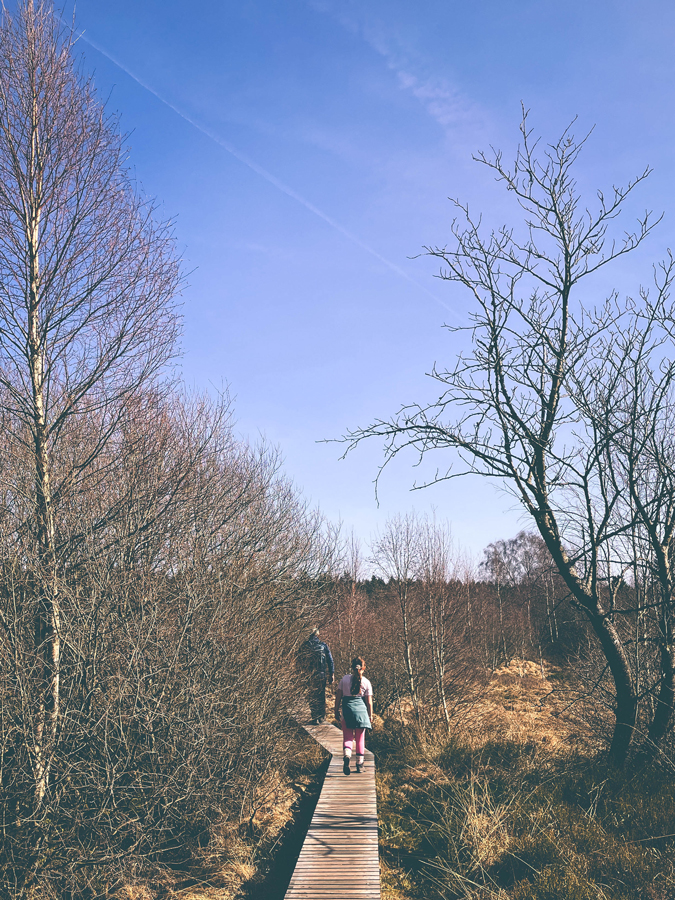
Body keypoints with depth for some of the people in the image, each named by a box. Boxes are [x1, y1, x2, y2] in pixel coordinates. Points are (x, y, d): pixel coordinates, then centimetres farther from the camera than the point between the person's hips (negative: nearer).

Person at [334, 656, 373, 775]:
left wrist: (336, 711, 12)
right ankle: (359, 763, 19)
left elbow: (338, 697, 2)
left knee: (348, 736, 5)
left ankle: (346, 754, -23)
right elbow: (369, 701, 1)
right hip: (361, 708, 0)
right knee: (360, 737, 14)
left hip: (347, 708, 0)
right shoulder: (366, 682, -2)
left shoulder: (344, 679, -1)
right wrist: (370, 715, 13)